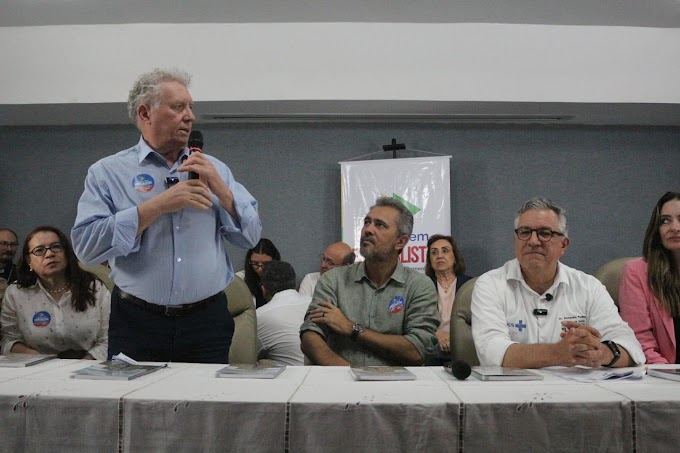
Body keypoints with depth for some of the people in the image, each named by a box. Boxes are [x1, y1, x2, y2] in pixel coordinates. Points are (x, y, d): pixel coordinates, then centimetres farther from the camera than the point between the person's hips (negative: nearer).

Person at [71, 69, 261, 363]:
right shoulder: (107, 172, 0)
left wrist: (220, 189, -10)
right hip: (137, 324, -2)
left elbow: (250, 237, 5)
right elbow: (86, 245, -13)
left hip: (207, 320, 3)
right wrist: (158, 206, -18)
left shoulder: (214, 169, 9)